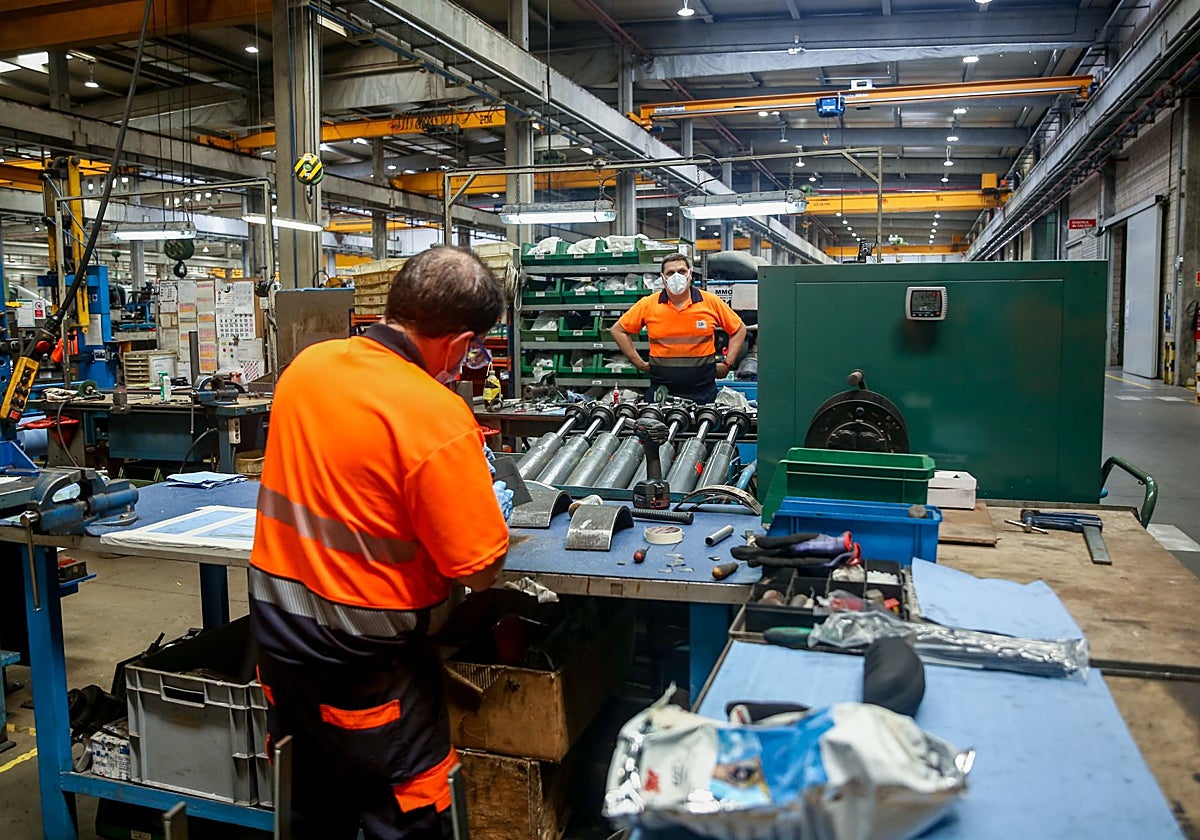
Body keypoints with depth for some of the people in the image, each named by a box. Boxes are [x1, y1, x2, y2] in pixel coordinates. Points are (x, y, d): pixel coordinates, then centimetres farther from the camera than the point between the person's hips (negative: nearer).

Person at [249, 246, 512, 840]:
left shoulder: (306, 364, -3)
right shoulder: (439, 418, -24)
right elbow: (479, 570, -18)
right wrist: (493, 506, 3)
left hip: (277, 628, 7)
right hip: (364, 660, -7)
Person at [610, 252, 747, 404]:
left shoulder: (711, 302, 0)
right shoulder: (648, 305, -1)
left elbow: (739, 329, 11)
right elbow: (618, 330, 7)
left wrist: (727, 364, 3)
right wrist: (639, 363, 2)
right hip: (662, 392, 0)